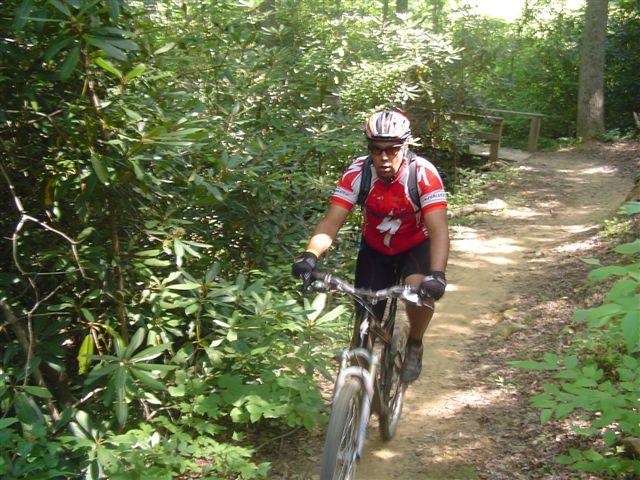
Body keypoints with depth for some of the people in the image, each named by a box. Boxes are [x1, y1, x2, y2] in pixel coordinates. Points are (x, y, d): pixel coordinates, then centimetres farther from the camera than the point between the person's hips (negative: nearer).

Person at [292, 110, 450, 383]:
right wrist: (310, 255, -47)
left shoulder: (423, 173, -28)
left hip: (415, 246, -2)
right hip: (374, 249, 2)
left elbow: (438, 228, -35)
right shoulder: (358, 173, -23)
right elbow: (331, 221, -28)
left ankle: (415, 346, 0)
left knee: (421, 289, -31)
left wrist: (437, 275, -51)